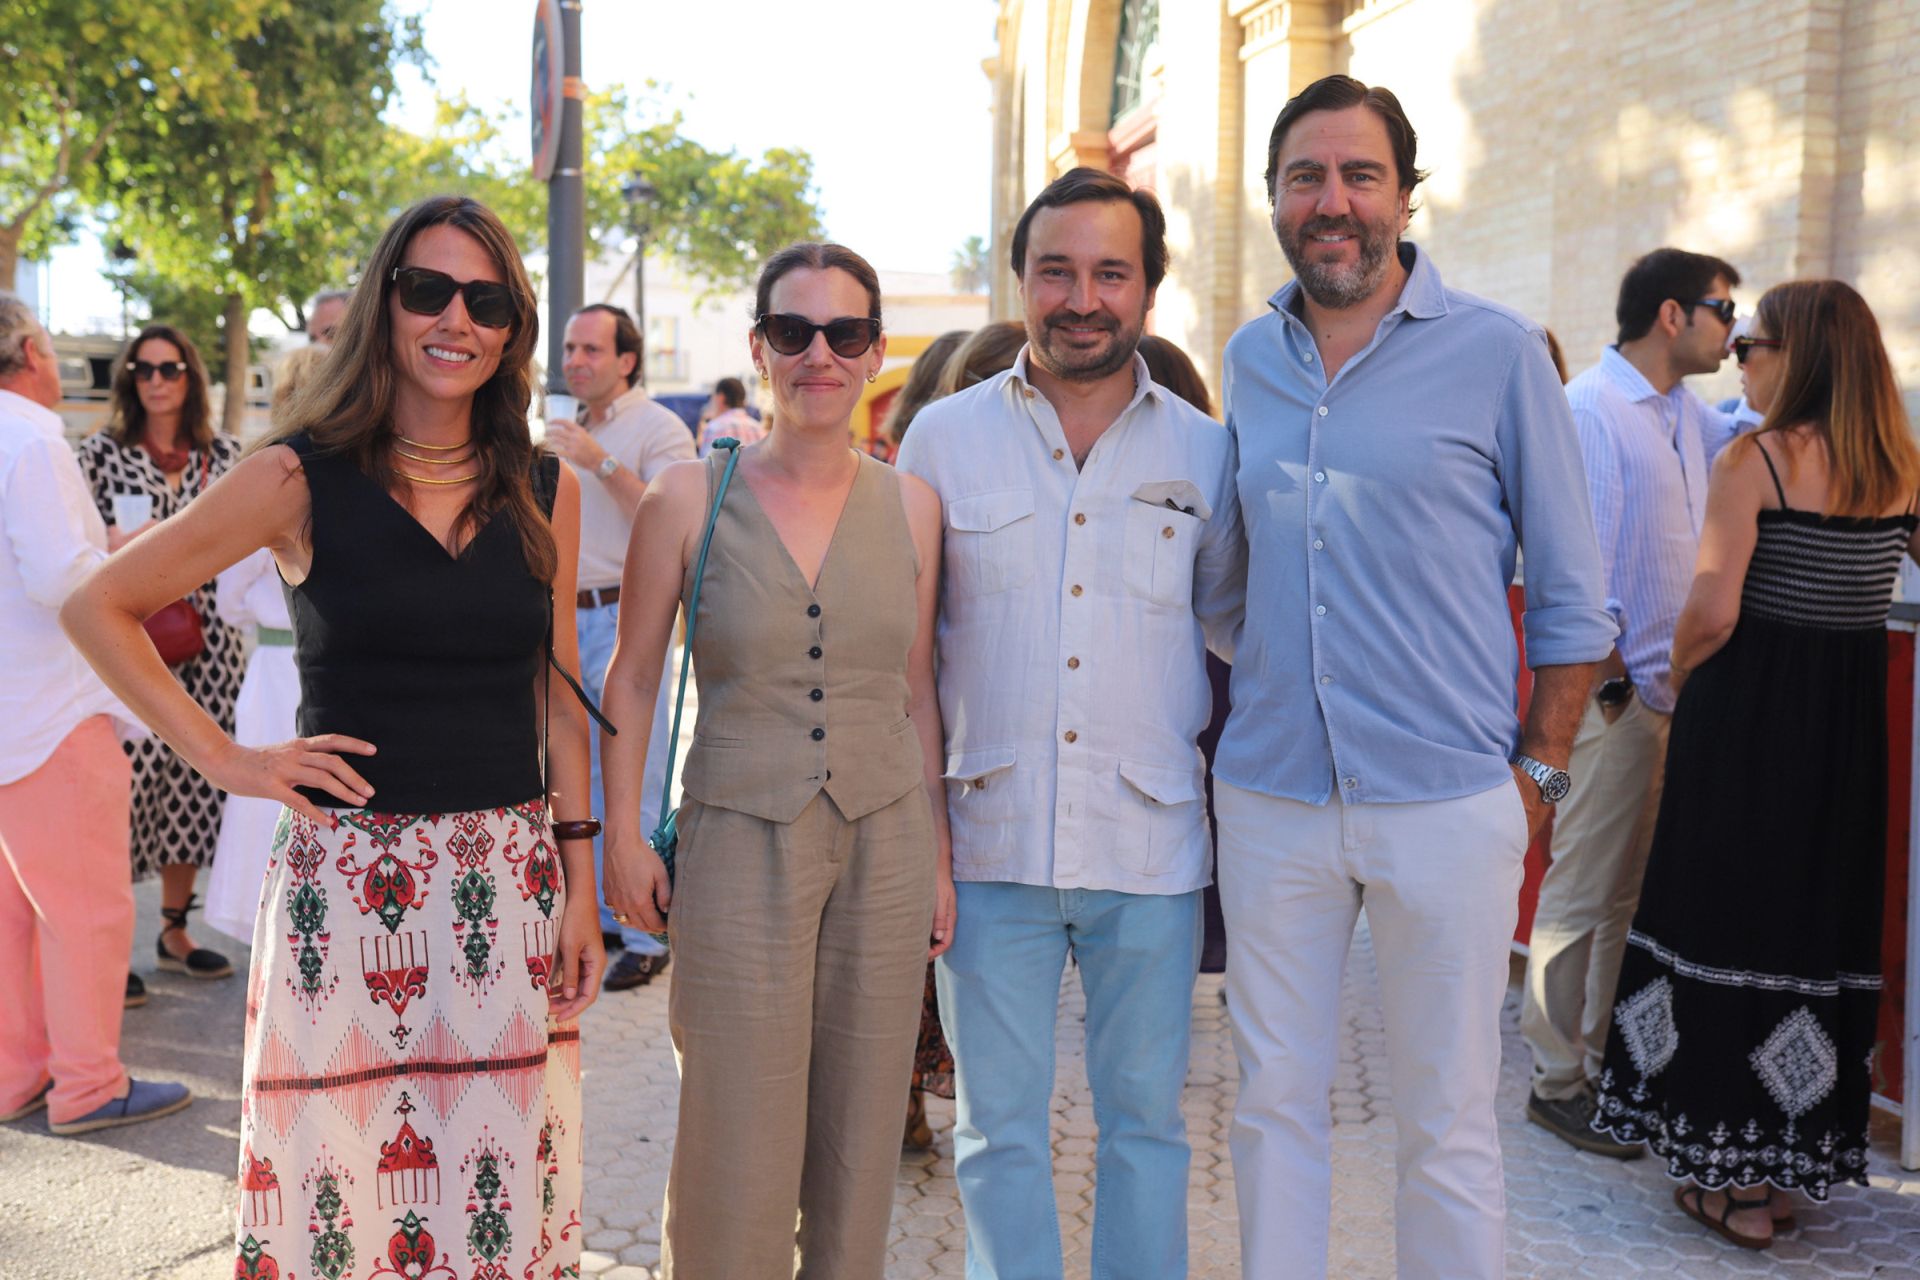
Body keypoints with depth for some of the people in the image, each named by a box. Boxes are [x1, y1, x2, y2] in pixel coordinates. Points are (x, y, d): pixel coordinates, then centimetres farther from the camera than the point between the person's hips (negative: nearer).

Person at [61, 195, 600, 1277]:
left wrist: (580, 879, 8)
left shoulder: (546, 490, 6)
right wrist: (221, 757, -4)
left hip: (511, 886, 3)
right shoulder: (303, 478, -3)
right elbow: (100, 607, 3)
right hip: (345, 886, -3)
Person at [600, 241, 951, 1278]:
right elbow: (629, 678, 4)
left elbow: (915, 693, 10)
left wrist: (937, 856, 9)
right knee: (735, 1147, 3)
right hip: (740, 842, -2)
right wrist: (623, 837, -2)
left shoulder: (911, 505, 4)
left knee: (860, 1139, 12)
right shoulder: (688, 498, -4)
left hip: (885, 842, 3)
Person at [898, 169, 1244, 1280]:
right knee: (999, 1126, 9)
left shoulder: (1204, 451, 4)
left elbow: (1237, 623, 15)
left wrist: (1203, 727, 3)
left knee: (1147, 1117, 13)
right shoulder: (945, 437, 3)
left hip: (1151, 842, 1)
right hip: (991, 834, 0)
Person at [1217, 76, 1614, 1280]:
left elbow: (1573, 592, 1)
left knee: (1449, 1128, 7)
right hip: (1271, 798, 4)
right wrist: (1238, 713, 12)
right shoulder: (1250, 358, 8)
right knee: (1275, 1104, 13)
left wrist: (1540, 771, -2)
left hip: (1446, 804, -3)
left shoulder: (1498, 351, -4)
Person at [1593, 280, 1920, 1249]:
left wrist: (1676, 680, 0)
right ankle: (1791, 1167, 24)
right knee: (1821, 918, 13)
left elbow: (1713, 611, -18)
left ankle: (1729, 1179, 10)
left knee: (1728, 913, 4)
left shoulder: (1753, 460, -12)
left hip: (1750, 708, -5)